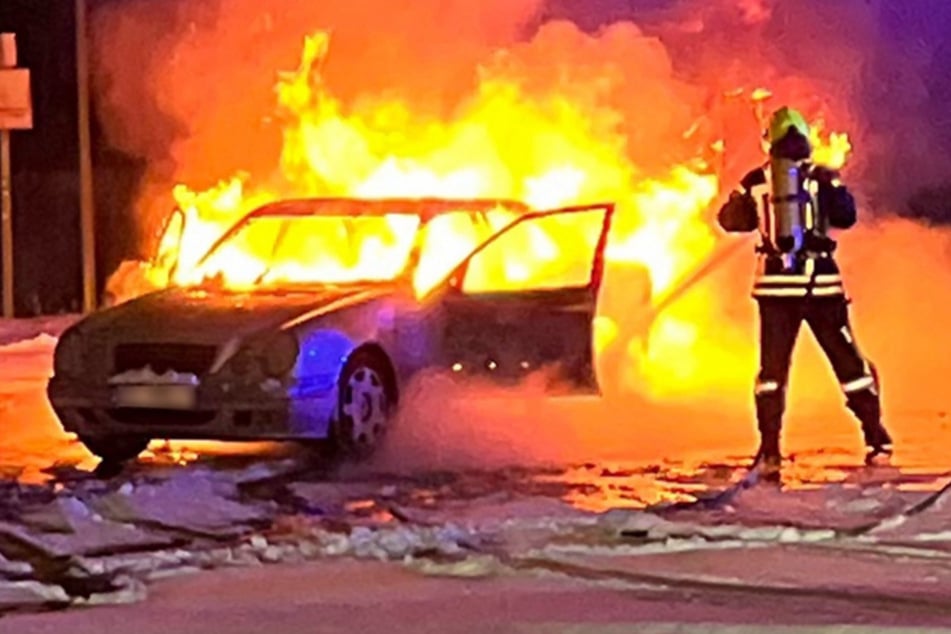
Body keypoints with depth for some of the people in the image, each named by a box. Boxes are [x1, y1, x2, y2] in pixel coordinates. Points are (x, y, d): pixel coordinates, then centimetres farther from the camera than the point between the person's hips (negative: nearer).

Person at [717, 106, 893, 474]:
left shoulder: (756, 181, 1)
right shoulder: (821, 178, -3)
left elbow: (730, 220, 12)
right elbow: (846, 218, 3)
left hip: (775, 282, 1)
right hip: (820, 282, -1)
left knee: (772, 367, 7)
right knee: (848, 361, 8)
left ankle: (769, 450, -2)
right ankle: (877, 440, 9)